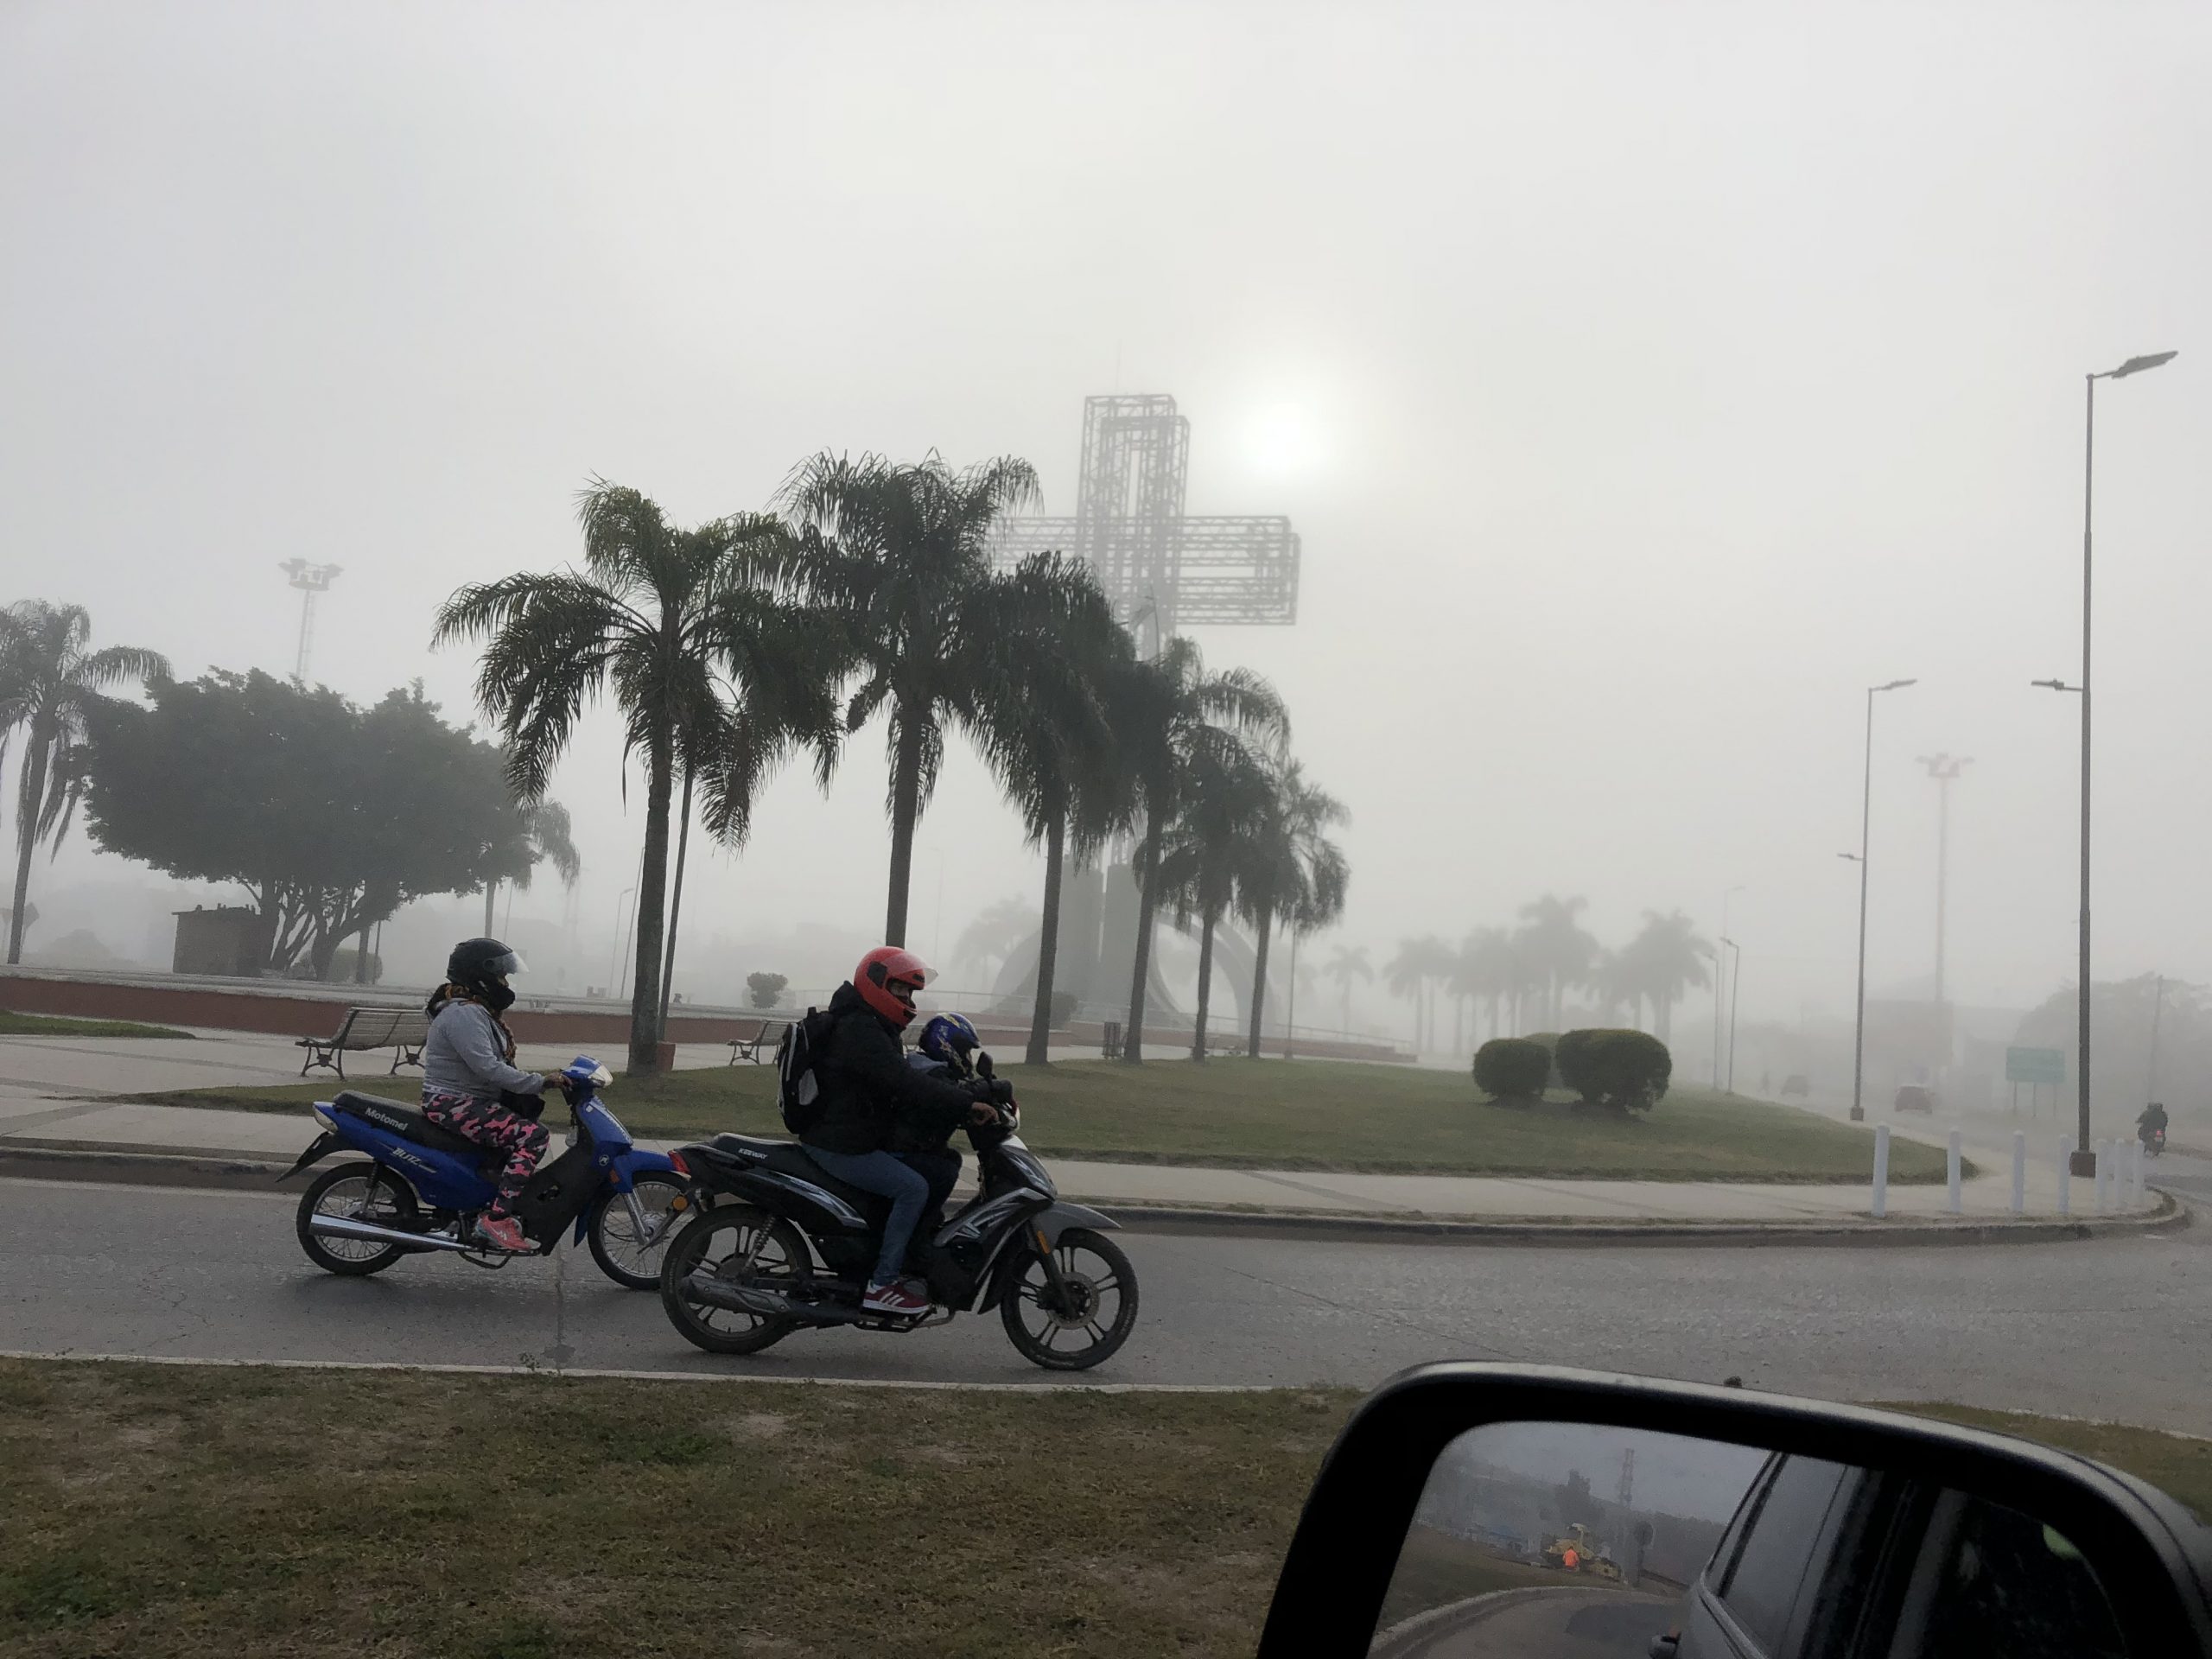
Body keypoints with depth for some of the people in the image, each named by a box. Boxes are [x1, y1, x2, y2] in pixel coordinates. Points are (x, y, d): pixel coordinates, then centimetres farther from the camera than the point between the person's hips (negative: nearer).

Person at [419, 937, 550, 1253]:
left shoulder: (479, 1011, 17)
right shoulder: (463, 1014, -17)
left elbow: (499, 1064, 18)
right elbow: (488, 1068, -27)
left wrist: (536, 1086, 5)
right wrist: (539, 1083, -26)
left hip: (473, 1100, 11)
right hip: (454, 1105, -11)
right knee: (532, 1136, -25)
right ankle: (497, 1219, -28)